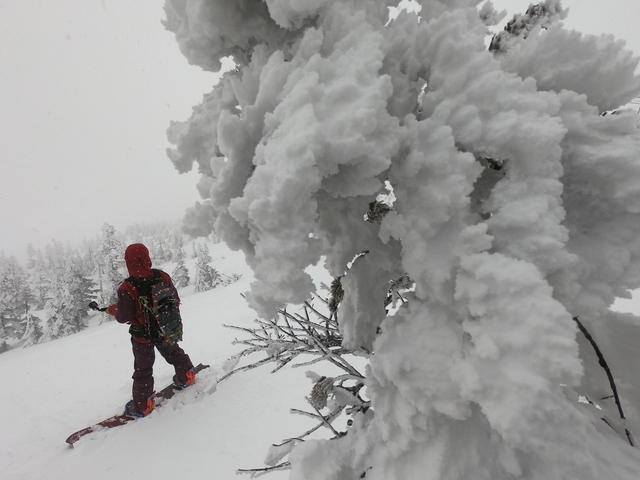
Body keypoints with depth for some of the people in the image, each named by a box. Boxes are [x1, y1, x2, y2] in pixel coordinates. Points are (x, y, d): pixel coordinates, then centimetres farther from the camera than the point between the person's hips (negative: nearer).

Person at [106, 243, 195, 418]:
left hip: (142, 335, -3)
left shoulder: (126, 288, -28)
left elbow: (124, 317, -19)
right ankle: (186, 376, 49)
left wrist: (112, 309, 2)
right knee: (173, 352, 30)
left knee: (143, 370, 15)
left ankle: (142, 405, 31)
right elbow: (175, 300, -4)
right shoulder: (163, 276, -17)